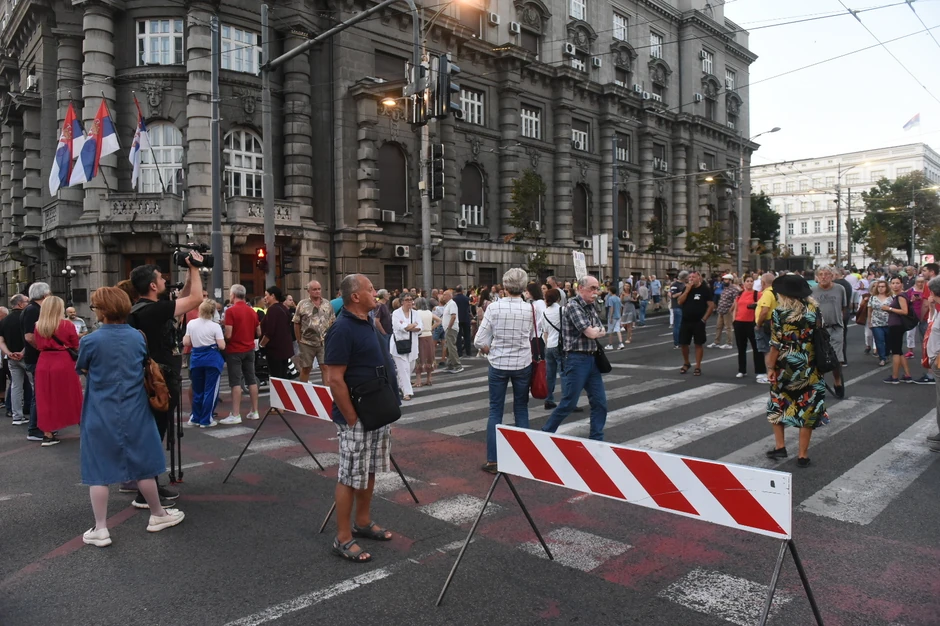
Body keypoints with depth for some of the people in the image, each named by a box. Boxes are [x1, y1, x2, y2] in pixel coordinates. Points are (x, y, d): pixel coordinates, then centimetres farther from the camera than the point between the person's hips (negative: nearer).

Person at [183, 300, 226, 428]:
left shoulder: (191, 324, -1)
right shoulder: (215, 326, -11)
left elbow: (186, 343, 3)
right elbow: (222, 346, -12)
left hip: (196, 359, 4)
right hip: (212, 359, -4)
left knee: (197, 390, 16)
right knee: (210, 390, 2)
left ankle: (196, 418, 23)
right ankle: (205, 420, 4)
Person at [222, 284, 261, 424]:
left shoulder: (231, 311, -14)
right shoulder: (252, 311, 6)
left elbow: (228, 335, -18)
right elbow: (258, 333, 11)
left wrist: (222, 341, 2)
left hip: (234, 350, -6)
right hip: (249, 349, 6)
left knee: (236, 382, -4)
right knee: (252, 380, 9)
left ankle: (235, 415, -4)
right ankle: (254, 412, 14)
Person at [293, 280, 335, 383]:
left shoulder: (328, 304, 6)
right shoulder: (302, 304, -2)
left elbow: (332, 322, 11)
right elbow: (296, 324, 1)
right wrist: (299, 341, 0)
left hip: (324, 342, 1)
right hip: (307, 343, -1)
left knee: (325, 367, -5)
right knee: (305, 368, 10)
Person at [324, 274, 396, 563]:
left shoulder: (369, 322, 9)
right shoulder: (342, 329, -20)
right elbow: (335, 379, -23)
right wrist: (352, 418, -20)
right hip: (356, 417, -9)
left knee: (369, 471, 19)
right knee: (351, 477, 1)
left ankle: (363, 522, 34)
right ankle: (343, 539, 13)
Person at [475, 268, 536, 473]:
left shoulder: (494, 308, -10)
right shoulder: (530, 309, -7)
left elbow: (480, 341, -9)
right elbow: (533, 337, -1)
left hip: (498, 364, -1)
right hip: (523, 364, 1)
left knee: (495, 411, 8)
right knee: (521, 410, 15)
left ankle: (492, 460, 9)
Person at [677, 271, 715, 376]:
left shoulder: (705, 289, -5)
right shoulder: (686, 288, 7)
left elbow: (711, 305, -7)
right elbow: (679, 302, -3)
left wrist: (704, 318, -11)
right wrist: (687, 290, -11)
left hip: (699, 322, -4)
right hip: (685, 321, 4)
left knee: (699, 344, 2)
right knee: (683, 343, 7)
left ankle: (698, 367, 9)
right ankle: (686, 363, 27)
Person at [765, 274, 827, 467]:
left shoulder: (779, 313, -10)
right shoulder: (813, 310, -3)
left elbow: (776, 345, -11)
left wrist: (772, 368, -1)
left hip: (785, 367, -1)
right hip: (809, 367, 2)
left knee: (778, 404, 19)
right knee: (807, 408, 9)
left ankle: (779, 446, 20)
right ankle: (802, 455, 13)